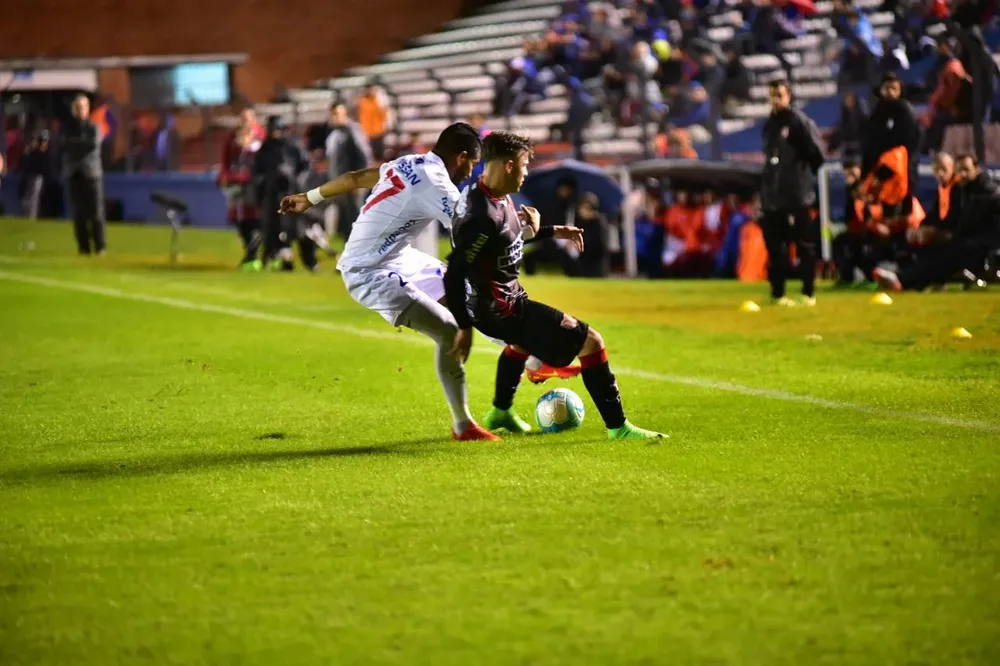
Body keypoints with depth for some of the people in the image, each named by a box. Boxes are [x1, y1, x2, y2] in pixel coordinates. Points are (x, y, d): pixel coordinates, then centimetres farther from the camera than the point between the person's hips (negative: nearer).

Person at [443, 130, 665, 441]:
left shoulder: (491, 194, 0)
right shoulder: (483, 216, -30)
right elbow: (454, 274, -30)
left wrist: (552, 232, 18)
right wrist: (464, 327, -26)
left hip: (504, 299, 11)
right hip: (501, 310, -11)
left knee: (523, 339, 42)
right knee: (590, 342, -6)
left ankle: (500, 412, 59)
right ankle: (617, 427, -1)